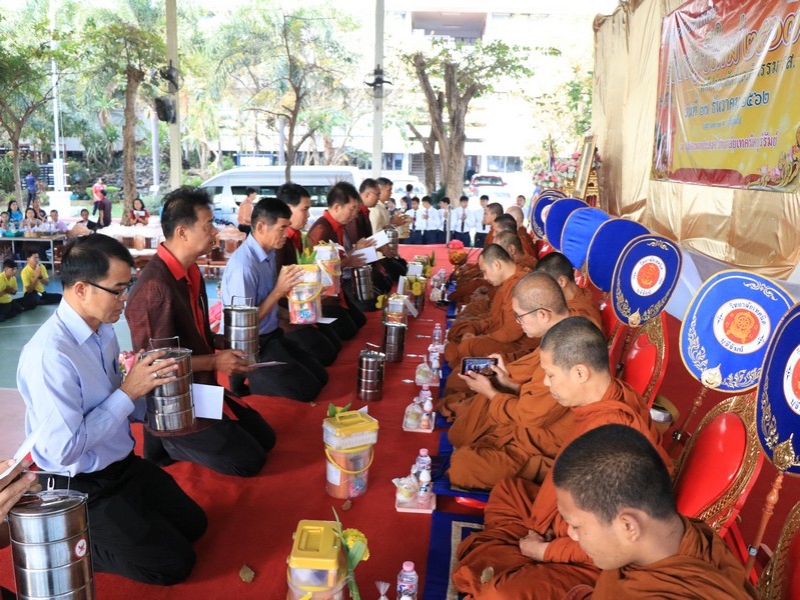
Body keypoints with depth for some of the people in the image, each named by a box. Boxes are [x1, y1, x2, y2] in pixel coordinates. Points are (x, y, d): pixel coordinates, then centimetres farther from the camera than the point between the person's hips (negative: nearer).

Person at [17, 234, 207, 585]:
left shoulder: (103, 330, -4)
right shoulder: (49, 355, -30)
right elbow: (63, 450, -28)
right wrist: (129, 391, -26)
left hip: (124, 464, 8)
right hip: (82, 489, -8)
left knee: (193, 524, 18)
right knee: (174, 563, -1)